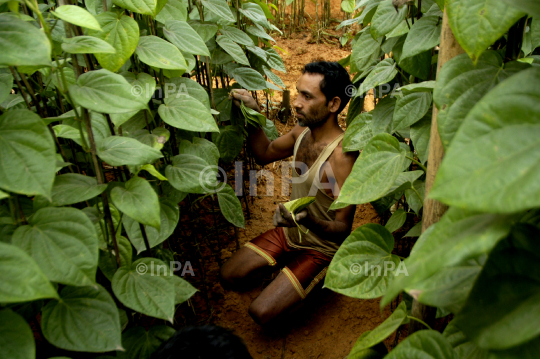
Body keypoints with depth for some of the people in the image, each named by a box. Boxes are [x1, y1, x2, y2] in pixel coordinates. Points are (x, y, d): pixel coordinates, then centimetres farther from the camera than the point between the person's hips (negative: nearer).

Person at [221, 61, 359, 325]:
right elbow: (265, 154, 12)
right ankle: (287, 268, 23)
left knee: (261, 313, -14)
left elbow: (343, 230, -27)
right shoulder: (303, 131, -7)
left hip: (321, 248, -7)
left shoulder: (343, 155, -31)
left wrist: (309, 220, -48)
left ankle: (316, 277, 8)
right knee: (229, 277, 6)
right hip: (289, 231, 7)